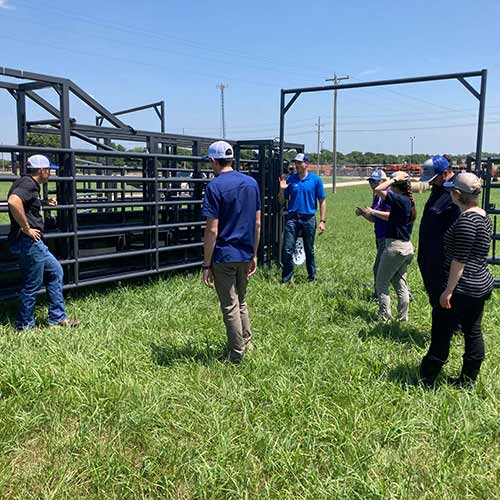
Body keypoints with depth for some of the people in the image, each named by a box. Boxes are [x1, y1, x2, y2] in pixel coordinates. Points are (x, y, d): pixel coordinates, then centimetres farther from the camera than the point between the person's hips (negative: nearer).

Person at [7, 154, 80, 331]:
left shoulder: (29, 183, 16)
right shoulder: (28, 184, -15)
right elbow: (13, 202, -34)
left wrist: (44, 204, 19)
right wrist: (27, 229, -26)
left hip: (35, 243, 11)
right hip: (29, 242, -11)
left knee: (55, 272, 16)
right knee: (32, 285, 0)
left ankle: (57, 318, 22)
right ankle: (25, 326, 14)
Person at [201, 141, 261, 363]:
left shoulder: (215, 186, -13)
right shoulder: (251, 183, 5)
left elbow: (212, 230, -16)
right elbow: (257, 224, 8)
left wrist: (206, 265, -10)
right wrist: (254, 255, 16)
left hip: (224, 256, -6)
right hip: (245, 255, 6)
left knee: (230, 307, 5)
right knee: (241, 302, 23)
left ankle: (236, 356, 15)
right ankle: (248, 344, 32)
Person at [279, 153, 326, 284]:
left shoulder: (316, 179, 0)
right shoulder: (290, 179, 3)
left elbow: (322, 201, 2)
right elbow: (282, 201, 7)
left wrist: (322, 221, -5)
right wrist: (282, 189, -12)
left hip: (309, 219, -1)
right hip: (292, 218, 1)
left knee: (309, 250, 12)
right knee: (287, 250, -3)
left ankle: (312, 277, 28)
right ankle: (285, 279, 7)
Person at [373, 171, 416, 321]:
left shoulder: (400, 200, -17)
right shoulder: (409, 201, 10)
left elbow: (378, 190, -24)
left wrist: (394, 179, -15)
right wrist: (375, 213, 25)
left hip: (395, 246, -9)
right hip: (407, 247, 9)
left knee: (381, 283, 3)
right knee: (400, 283, 15)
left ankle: (385, 317, 5)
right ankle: (403, 317, 21)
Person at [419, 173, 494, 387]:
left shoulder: (466, 220, -21)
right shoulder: (483, 216, 9)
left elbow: (459, 260, -21)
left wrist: (448, 291, -18)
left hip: (462, 288, -9)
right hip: (481, 285, 9)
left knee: (441, 333, 1)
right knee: (473, 333, 14)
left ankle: (426, 379, 11)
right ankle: (468, 380, 25)